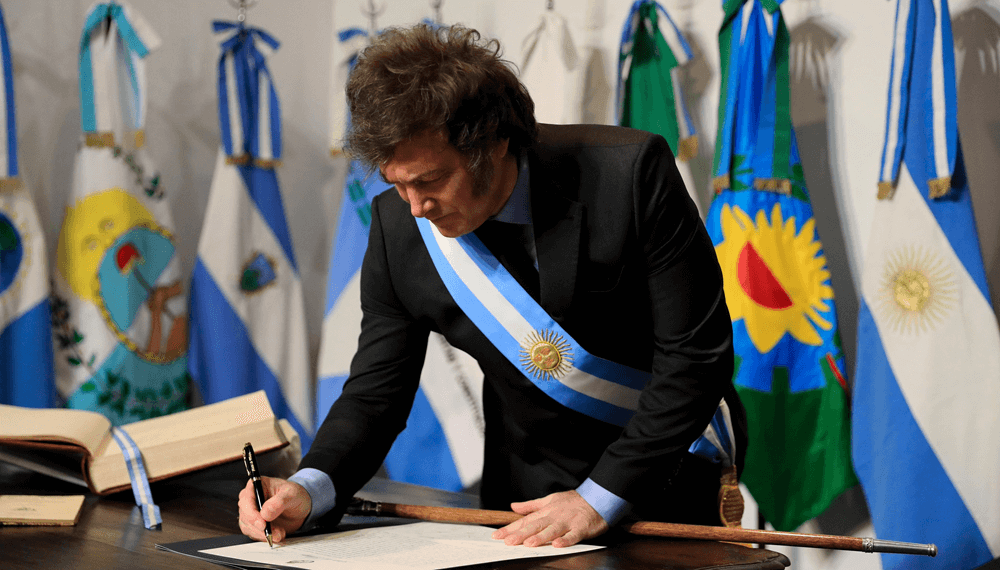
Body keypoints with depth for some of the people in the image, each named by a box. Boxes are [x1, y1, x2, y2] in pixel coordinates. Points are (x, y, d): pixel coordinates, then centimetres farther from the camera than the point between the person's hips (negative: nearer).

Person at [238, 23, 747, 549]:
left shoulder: (631, 174, -21)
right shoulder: (397, 225, -10)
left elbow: (697, 354, -17)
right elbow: (377, 388, -2)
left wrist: (600, 498, -21)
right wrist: (310, 489, -22)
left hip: (670, 485, -2)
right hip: (529, 498, 3)